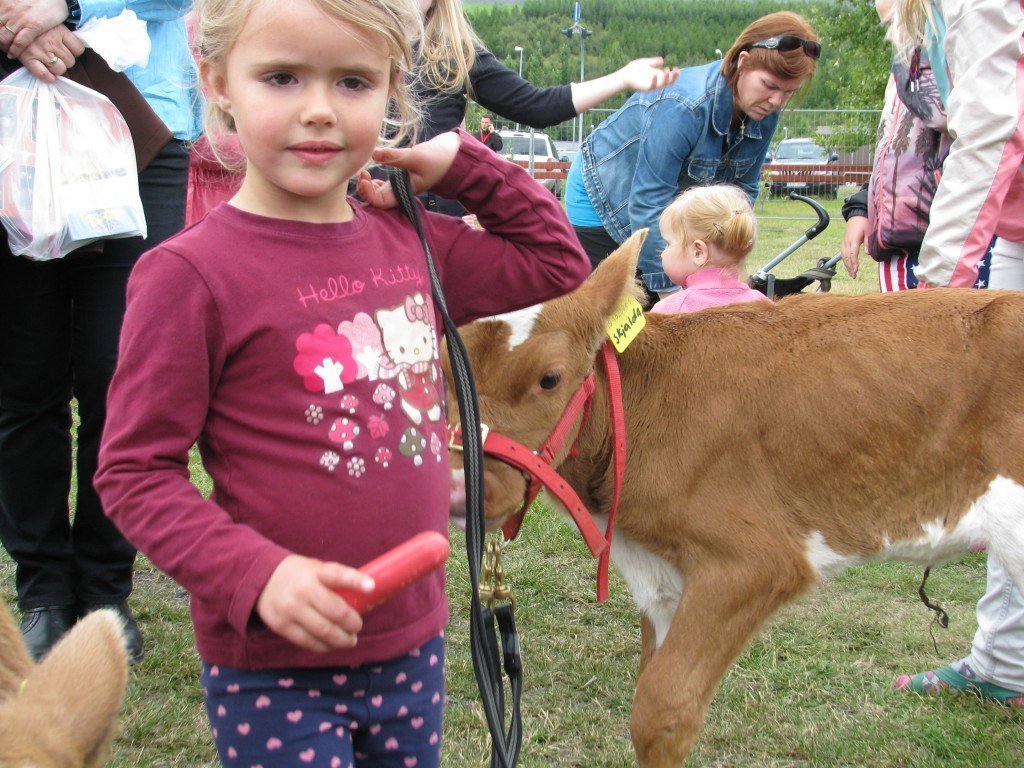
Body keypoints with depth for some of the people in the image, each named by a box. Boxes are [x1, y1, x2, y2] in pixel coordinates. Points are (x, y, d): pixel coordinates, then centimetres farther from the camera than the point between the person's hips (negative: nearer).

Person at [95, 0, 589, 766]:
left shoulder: (411, 242, 3)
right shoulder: (190, 273, -14)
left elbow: (557, 263, 17)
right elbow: (135, 472, -13)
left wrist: (465, 165, 6)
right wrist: (255, 574, -25)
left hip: (414, 643, 6)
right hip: (272, 668, -6)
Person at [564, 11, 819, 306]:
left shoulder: (764, 116, -12)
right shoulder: (685, 105, -35)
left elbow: (742, 190, -2)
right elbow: (648, 204, -34)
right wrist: (671, 290, -32)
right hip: (602, 203, -7)